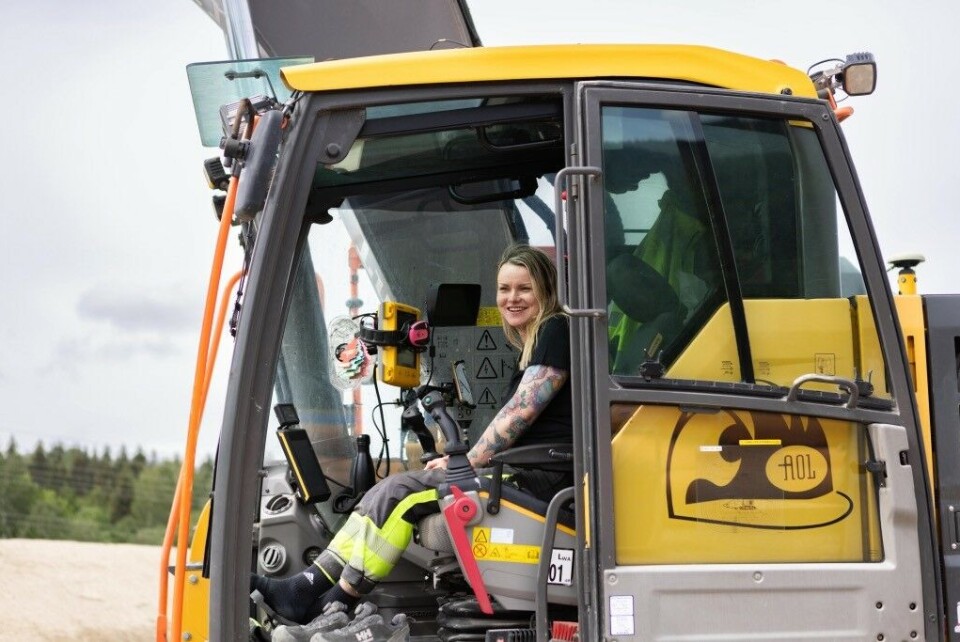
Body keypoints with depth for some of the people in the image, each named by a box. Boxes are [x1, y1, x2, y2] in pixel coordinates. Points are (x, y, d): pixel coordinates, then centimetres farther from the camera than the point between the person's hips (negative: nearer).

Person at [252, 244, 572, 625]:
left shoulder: (555, 332, -6)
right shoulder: (530, 345, 23)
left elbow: (520, 414, -13)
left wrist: (467, 463, -9)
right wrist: (463, 459, 6)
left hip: (541, 476, -9)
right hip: (520, 468, 9)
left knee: (398, 494, -17)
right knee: (391, 493, -5)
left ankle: (332, 606, -13)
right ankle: (307, 588, -11)